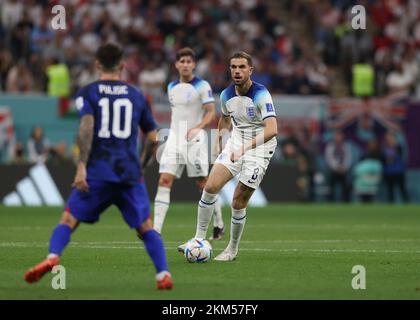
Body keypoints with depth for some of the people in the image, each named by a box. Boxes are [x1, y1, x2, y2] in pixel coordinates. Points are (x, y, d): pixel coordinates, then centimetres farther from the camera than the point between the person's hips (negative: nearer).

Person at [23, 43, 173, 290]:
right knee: (146, 228, 9)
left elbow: (87, 127, -11)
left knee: (69, 220, 2)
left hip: (97, 170, -2)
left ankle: (52, 258, -23)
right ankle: (164, 274, -3)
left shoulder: (87, 93, 6)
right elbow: (153, 138, 14)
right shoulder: (136, 96, 14)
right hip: (130, 172, 2)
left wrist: (81, 166, -15)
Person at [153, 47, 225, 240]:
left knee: (203, 183, 1)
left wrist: (197, 128, -21)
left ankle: (219, 225, 19)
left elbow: (211, 112, -8)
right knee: (164, 181, -8)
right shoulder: (172, 87, 13)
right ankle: (156, 229, -14)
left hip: (194, 139, -5)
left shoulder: (202, 86, -5)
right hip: (174, 138, 5)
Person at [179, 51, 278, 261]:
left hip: (259, 148, -6)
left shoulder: (260, 94, -22)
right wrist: (219, 141, 17)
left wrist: (245, 148, -41)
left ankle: (232, 250, 13)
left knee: (238, 203, -6)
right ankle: (199, 239, 3)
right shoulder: (227, 95, -1)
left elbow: (272, 130, -33)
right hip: (236, 143, 6)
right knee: (210, 187, -9)